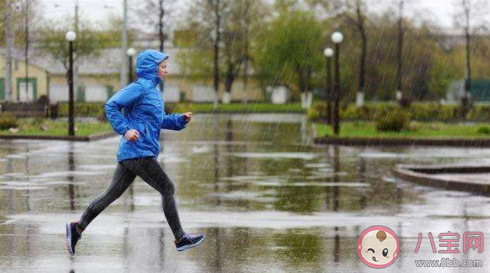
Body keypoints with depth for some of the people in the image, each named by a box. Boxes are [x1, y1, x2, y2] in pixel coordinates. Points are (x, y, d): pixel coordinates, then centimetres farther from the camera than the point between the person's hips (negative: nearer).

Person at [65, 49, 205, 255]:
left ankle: (77, 228, 9)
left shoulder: (153, 90, 19)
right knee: (168, 189, -3)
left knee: (112, 193, 9)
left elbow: (159, 121, 27)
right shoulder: (140, 87, -10)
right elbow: (111, 105, -15)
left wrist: (180, 119, 13)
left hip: (129, 154, 10)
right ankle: (180, 239, 2)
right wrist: (125, 129, -22)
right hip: (138, 152, -10)